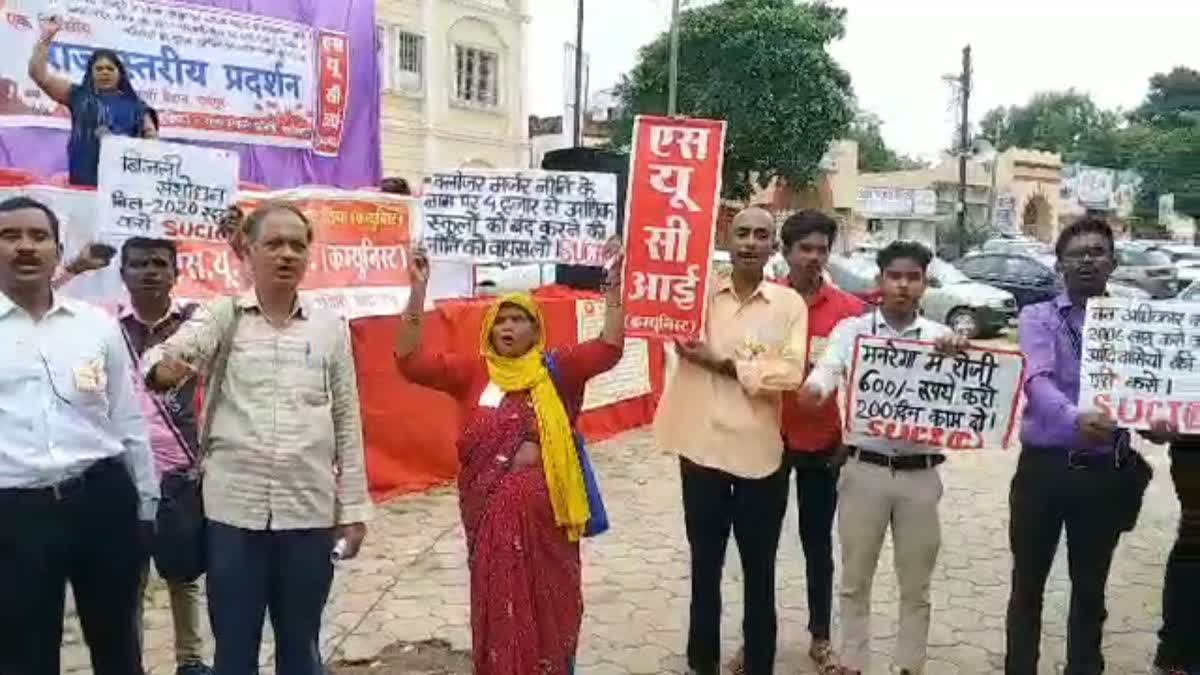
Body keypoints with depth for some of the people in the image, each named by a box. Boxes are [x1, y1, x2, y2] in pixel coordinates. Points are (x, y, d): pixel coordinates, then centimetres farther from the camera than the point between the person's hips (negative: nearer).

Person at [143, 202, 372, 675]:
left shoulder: (330, 327, 5)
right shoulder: (221, 315, 1)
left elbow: (347, 421, 6)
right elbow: (173, 352, -18)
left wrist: (354, 507, 5)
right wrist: (164, 366, -42)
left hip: (309, 510, 1)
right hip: (234, 508, -1)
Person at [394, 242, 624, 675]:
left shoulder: (556, 370, 1)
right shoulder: (472, 372, 1)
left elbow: (609, 348, -9)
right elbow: (410, 359, -9)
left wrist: (613, 286, -17)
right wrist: (418, 289, -16)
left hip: (545, 508, 1)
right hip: (490, 508, 0)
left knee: (551, 603, 16)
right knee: (497, 604, 13)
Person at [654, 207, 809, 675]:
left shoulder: (789, 304, -2)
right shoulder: (697, 290, 1)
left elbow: (791, 372, -11)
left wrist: (723, 364, -15)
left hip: (760, 453, -1)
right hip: (702, 447, 1)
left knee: (759, 569, 13)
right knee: (705, 565, 16)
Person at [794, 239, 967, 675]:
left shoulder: (942, 338, 4)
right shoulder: (852, 330, 0)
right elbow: (830, 366, -17)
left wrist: (960, 356, -31)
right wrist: (815, 388, -40)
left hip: (920, 474, 1)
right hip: (864, 470, -1)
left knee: (916, 583, 14)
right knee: (856, 579, 12)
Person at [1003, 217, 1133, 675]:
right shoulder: (1038, 318, -3)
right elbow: (1038, 381, -21)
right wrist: (1075, 418, -40)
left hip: (1104, 472, 2)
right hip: (1043, 467, -2)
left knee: (1090, 587, 15)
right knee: (1028, 584, 10)